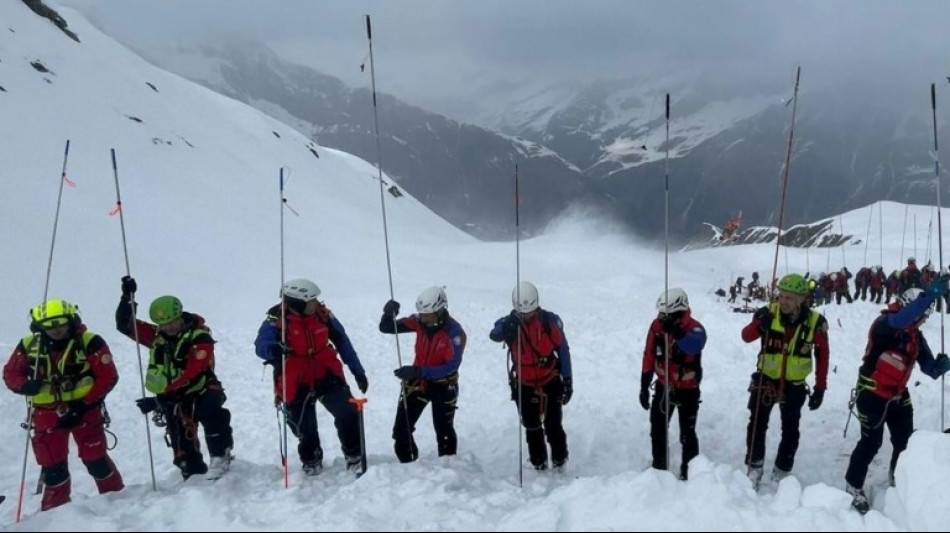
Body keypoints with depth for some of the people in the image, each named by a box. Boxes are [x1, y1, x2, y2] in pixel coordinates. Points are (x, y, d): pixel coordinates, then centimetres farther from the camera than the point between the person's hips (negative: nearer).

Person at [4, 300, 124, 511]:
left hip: (83, 410, -3)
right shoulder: (28, 345, -1)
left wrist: (83, 405, -18)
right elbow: (10, 373, 9)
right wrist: (24, 386, -14)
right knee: (51, 465, 10)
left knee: (95, 459, 1)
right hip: (46, 414, 3)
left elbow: (107, 377, -12)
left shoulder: (90, 342, -13)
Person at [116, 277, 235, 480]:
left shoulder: (200, 338, -17)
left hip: (201, 391, -5)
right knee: (182, 445, 4)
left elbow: (192, 374, -24)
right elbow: (124, 325, 5)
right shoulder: (157, 336, 4)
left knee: (211, 412, -35)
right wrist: (127, 297, -10)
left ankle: (220, 457, -20)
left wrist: (160, 397, -26)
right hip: (173, 398, 5)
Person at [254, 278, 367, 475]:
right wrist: (273, 349, -56)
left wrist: (358, 371, 6)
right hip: (296, 384, -2)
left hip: (326, 375, 2)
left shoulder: (322, 314, -8)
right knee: (305, 429, 11)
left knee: (348, 413, -11)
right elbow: (261, 346, -31)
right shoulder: (276, 319, -18)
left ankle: (354, 454, 15)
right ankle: (311, 460, 43)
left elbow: (342, 341, 3)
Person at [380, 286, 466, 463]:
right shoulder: (419, 322, -12)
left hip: (443, 386, -4)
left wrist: (417, 371, -36)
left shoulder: (454, 332, -24)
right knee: (401, 429, 4)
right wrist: (389, 314, -30)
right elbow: (386, 328, -7)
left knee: (444, 432, 11)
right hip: (417, 381, 4)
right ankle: (408, 464, 25)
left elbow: (451, 366, -30)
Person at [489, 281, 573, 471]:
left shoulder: (550, 320, -13)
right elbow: (494, 335, -36)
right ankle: (539, 464, 28)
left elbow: (563, 350, -4)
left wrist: (567, 380, -2)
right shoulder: (509, 323, -13)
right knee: (532, 428, 12)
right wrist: (506, 327, -58)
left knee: (553, 425, 5)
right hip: (524, 384, 1)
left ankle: (560, 462, 24)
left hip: (551, 381, -1)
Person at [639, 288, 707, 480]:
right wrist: (644, 386, 1)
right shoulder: (657, 325, -10)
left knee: (687, 434, 4)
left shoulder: (695, 328, -22)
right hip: (663, 386, 4)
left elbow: (695, 345, -47)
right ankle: (659, 467, 33)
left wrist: (676, 331, -64)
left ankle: (689, 471, 22)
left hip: (688, 389, -4)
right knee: (657, 430, 15)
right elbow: (649, 357, -1)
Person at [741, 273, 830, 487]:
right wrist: (759, 324, -40)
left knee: (790, 431, 12)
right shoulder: (769, 313, -16)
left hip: (794, 384, 1)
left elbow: (822, 356, -3)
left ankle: (782, 473, 28)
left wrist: (820, 388, -2)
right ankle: (754, 467, 22)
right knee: (757, 424, 5)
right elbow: (746, 336, -18)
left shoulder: (815, 322, -13)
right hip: (765, 378, -1)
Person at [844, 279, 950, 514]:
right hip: (872, 393, -7)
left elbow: (928, 367, -1)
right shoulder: (884, 323, -19)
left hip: (898, 394, 7)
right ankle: (854, 486, 13)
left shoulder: (916, 336, 3)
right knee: (872, 442, -4)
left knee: (905, 439, 14)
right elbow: (900, 320, -44)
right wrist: (930, 294, -53)